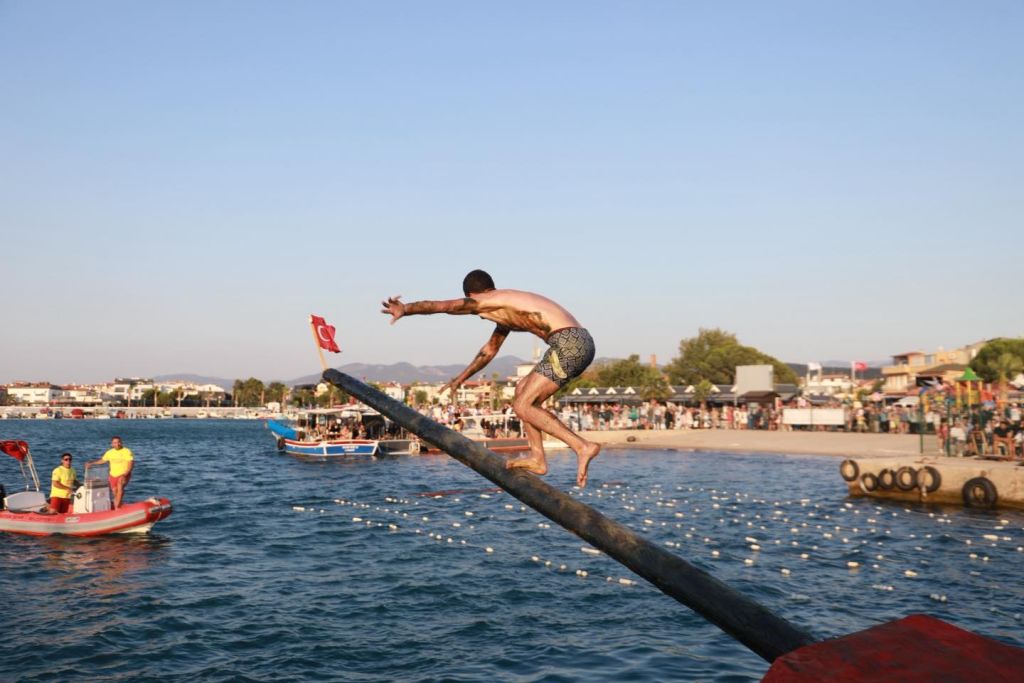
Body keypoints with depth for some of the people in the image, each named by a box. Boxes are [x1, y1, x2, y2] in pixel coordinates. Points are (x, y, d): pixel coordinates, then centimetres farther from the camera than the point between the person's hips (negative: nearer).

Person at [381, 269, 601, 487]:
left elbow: (441, 305, -3)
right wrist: (460, 379, 49)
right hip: (581, 342, 10)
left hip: (568, 344, -9)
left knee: (522, 406, -7)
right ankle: (537, 458, 13)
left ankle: (583, 447, -15)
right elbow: (489, 350, 41)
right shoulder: (507, 307, 30)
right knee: (523, 390, 20)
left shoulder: (486, 301, 3)